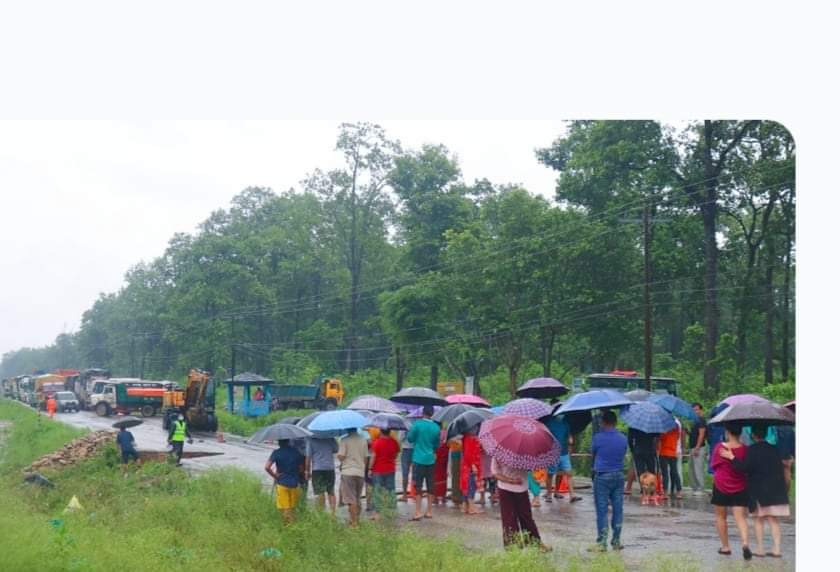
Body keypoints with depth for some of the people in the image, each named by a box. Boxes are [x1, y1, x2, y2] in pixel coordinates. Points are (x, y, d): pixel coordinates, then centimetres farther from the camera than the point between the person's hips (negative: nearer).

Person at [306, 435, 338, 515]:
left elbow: (308, 456, -6)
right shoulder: (330, 438, 0)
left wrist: (307, 471, 1)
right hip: (330, 468, 3)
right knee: (331, 492, 12)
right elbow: (336, 450, 10)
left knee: (320, 493, 1)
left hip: (317, 469, -3)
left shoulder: (311, 440, -6)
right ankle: (333, 513, 9)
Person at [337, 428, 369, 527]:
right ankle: (357, 520, 20)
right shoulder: (363, 440, 6)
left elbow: (341, 457, -12)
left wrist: (341, 464, 10)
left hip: (348, 472, -5)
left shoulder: (344, 440, -9)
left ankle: (354, 522, -5)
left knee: (351, 499, -2)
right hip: (360, 472, 5)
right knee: (358, 498, 15)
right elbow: (366, 458, 8)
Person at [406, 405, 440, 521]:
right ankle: (429, 511, 16)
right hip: (430, 459, 4)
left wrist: (409, 432, 16)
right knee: (429, 486, 10)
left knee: (418, 486, -2)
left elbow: (410, 438, -2)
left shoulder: (417, 424, -11)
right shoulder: (436, 427, 1)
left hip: (419, 459, -4)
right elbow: (437, 445, 11)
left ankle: (418, 512, -6)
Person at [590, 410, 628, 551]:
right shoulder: (623, 438, 2)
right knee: (618, 509, 9)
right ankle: (616, 541, 14)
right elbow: (623, 455, 11)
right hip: (619, 476, 4)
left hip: (602, 477, -4)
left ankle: (601, 542, 1)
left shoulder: (598, 438, -9)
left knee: (602, 510, 1)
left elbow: (593, 454, 4)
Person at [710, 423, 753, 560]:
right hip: (740, 488, 1)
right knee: (740, 518, -1)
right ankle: (745, 543, -24)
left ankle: (725, 546, 17)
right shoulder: (745, 449, -7)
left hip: (721, 485, -1)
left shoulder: (719, 447, -11)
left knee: (720, 516, 14)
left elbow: (714, 466, -1)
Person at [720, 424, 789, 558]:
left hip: (758, 489, -4)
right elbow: (781, 469, 11)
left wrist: (731, 458, -11)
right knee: (773, 520, 8)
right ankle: (777, 549, 5)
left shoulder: (752, 450, -11)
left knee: (759, 519, 6)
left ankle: (760, 549, 8)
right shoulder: (774, 449, 6)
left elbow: (744, 467, -18)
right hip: (775, 490, 4)